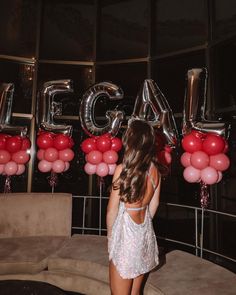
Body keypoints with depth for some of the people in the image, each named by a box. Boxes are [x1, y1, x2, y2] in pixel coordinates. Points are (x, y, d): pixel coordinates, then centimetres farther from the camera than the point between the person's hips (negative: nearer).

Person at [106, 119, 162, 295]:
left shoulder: (122, 169, -20)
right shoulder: (155, 169, -4)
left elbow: (112, 210, -13)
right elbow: (154, 204, 7)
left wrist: (110, 236, 3)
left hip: (126, 231, -6)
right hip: (146, 233, 6)